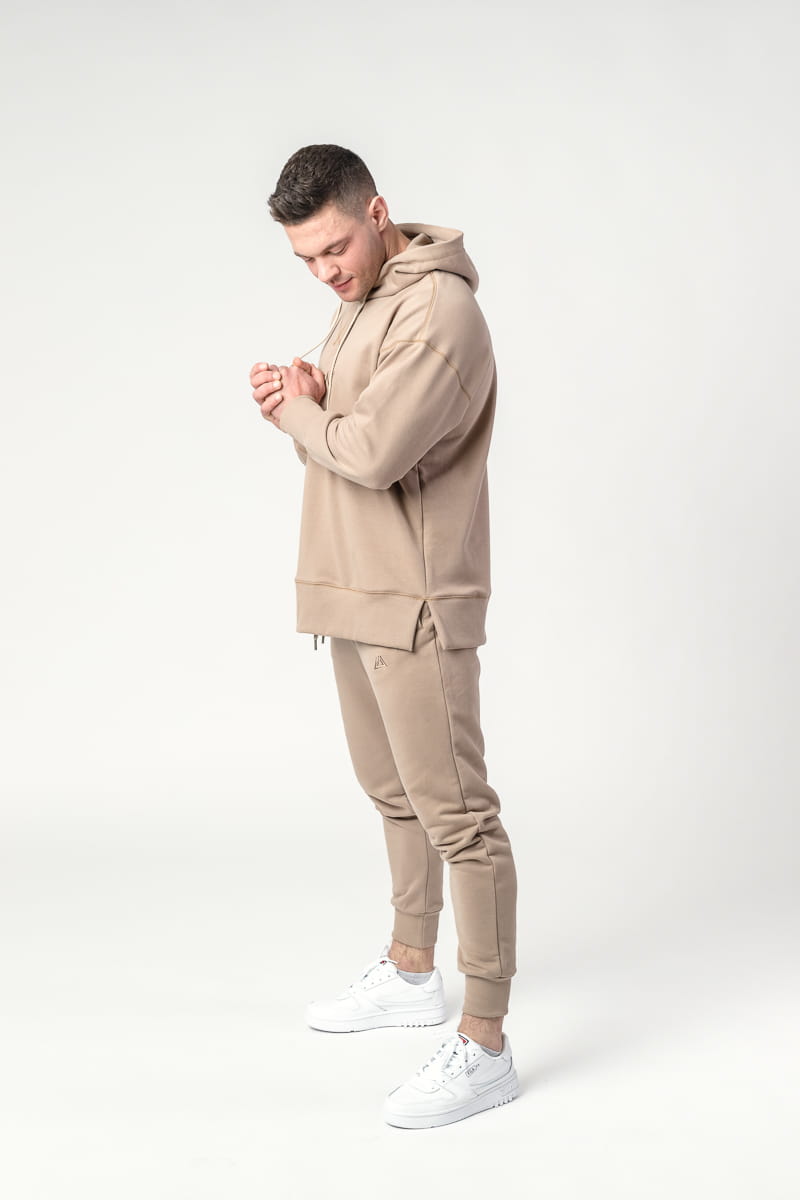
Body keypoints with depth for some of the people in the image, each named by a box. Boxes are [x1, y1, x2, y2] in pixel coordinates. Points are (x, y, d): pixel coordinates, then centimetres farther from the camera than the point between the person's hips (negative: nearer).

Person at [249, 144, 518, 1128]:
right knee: (392, 793, 20)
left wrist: (298, 409, -7)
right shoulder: (357, 301, 15)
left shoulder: (438, 310, -18)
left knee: (456, 814, -5)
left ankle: (484, 1046, 1)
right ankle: (411, 973, 38)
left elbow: (373, 451, -26)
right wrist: (299, 401, -6)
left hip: (415, 604, -10)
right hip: (353, 594, 10)